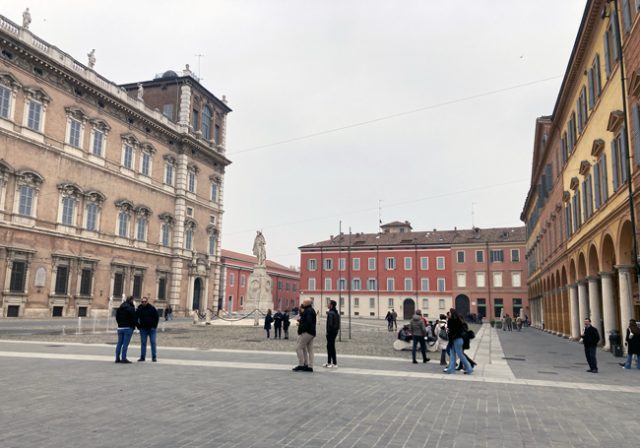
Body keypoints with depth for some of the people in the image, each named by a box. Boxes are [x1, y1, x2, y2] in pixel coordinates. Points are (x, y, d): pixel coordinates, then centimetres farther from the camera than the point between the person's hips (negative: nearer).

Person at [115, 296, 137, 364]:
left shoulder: (119, 308, 12)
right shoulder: (131, 309, -11)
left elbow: (117, 318, 15)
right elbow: (134, 319, -12)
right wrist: (134, 326, 3)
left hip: (120, 327, 7)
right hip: (128, 328, -7)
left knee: (119, 343, 11)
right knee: (125, 344, -6)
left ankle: (117, 358, 13)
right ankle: (123, 358, -6)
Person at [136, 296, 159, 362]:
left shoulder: (152, 308, -3)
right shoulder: (139, 309, 1)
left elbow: (157, 317, 0)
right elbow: (136, 318, 9)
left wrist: (154, 326, -4)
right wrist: (138, 326, 1)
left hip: (152, 328, -2)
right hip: (143, 329, 2)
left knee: (153, 342, -2)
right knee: (143, 343, 5)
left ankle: (154, 357, 3)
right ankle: (142, 357, 10)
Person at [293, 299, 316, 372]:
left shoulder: (308, 311, -14)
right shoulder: (311, 310, 18)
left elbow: (308, 322, -25)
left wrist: (301, 327, -17)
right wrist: (302, 312, 6)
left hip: (306, 333, -11)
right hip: (312, 333, 11)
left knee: (298, 348, -6)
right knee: (310, 350, 9)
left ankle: (301, 365, -5)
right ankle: (309, 366, 11)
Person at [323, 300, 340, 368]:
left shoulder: (330, 313, -18)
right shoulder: (336, 313, 12)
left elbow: (330, 324, -22)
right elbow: (337, 324, 16)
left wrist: (328, 332, -16)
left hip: (331, 332, -10)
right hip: (335, 331, 10)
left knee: (331, 347, -4)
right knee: (329, 347, 17)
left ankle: (335, 363, 0)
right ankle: (329, 362, 25)